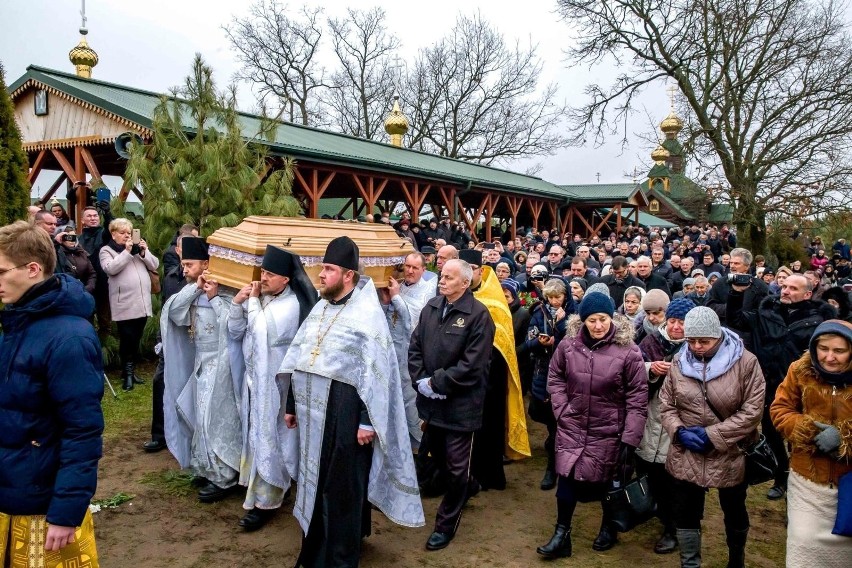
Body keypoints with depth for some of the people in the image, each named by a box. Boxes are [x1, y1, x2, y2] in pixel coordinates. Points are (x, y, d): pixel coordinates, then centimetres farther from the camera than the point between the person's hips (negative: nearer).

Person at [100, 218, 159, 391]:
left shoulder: (138, 247, 18)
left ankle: (131, 371, 22)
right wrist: (126, 252, -16)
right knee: (127, 339, -4)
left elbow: (154, 265, 10)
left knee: (136, 339, 11)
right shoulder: (106, 250, 3)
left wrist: (144, 252, -6)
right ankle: (127, 374, 5)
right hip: (125, 304, -5)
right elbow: (110, 269, -15)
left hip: (142, 302, 5)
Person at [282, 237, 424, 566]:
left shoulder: (367, 314, -12)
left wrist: (367, 420, -19)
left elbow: (375, 373, -16)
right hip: (312, 410, 7)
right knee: (314, 481, 17)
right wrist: (291, 404, 16)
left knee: (341, 487, 5)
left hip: (344, 414, -7)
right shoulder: (319, 308, 11)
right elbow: (298, 359, 16)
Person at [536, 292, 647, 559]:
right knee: (567, 478, 2)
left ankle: (609, 528, 40)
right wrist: (561, 410, -3)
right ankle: (561, 535, 19)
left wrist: (630, 438, -12)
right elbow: (555, 378, 7)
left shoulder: (628, 351, -16)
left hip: (609, 430, -2)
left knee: (607, 481, 14)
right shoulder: (568, 344, -7)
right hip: (572, 425, 2)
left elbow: (637, 398, -12)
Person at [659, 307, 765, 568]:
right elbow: (666, 404, 3)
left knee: (735, 513, 21)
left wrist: (712, 434, -20)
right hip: (686, 457, 2)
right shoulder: (679, 362, -2)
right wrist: (679, 431, -15)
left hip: (731, 457, -2)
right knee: (686, 515, 11)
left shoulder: (745, 362, -14)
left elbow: (752, 410, -16)